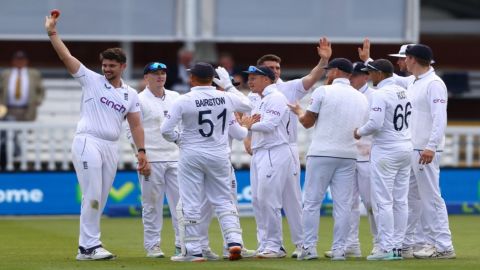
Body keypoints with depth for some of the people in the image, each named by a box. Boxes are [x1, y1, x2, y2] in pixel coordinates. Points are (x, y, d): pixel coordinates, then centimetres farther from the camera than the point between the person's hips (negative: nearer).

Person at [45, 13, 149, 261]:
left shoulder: (130, 95, 14)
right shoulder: (91, 80, 3)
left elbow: (135, 125, 12)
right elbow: (66, 56, -4)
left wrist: (141, 152, 2)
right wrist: (52, 32, -13)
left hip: (111, 147, 5)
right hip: (88, 143, -5)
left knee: (100, 200, 6)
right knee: (92, 196, -11)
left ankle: (87, 246, 11)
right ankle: (90, 246, -9)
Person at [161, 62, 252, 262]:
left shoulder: (183, 101, -11)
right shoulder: (226, 98, -2)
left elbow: (166, 130, -12)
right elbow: (247, 105, 19)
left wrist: (177, 138, 8)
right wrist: (229, 86, 25)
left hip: (191, 156, -3)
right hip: (219, 156, 3)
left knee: (190, 203, 3)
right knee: (223, 201, 12)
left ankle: (193, 251, 3)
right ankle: (234, 240, -5)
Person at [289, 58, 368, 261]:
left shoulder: (323, 91, -4)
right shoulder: (361, 98, 11)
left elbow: (307, 122, 0)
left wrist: (299, 111, 20)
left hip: (321, 153, -4)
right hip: (349, 155, 4)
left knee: (312, 201, 1)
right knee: (343, 204, 5)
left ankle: (309, 247, -2)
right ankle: (339, 249, 1)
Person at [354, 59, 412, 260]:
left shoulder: (380, 94, -14)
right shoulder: (403, 92, 10)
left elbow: (375, 123, -23)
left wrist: (360, 132, -4)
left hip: (386, 151, -8)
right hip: (406, 147, 8)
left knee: (382, 201, -5)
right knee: (400, 200, 9)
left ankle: (386, 248, -7)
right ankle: (397, 246, 10)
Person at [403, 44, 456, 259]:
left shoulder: (434, 84, -13)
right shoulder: (413, 84, 15)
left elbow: (440, 119, -21)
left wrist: (430, 147, -27)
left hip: (426, 151, -10)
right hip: (409, 150, 10)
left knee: (430, 198, -9)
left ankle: (444, 247, -7)